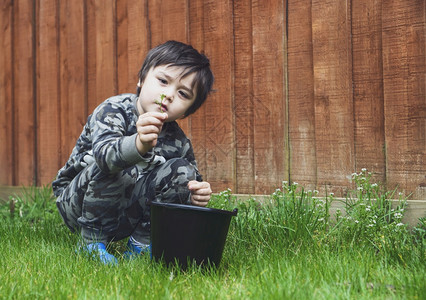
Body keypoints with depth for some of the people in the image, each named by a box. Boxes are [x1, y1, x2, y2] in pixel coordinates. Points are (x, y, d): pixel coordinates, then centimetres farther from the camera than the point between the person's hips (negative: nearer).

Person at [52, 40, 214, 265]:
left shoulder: (178, 143, -6)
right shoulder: (113, 111, -22)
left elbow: (192, 185, 4)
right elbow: (104, 153, -43)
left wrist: (196, 195, -22)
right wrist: (139, 145, -65)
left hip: (125, 220, 4)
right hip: (79, 202, -4)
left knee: (182, 171, -12)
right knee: (112, 168, -34)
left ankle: (141, 243, -2)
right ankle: (92, 241, -14)